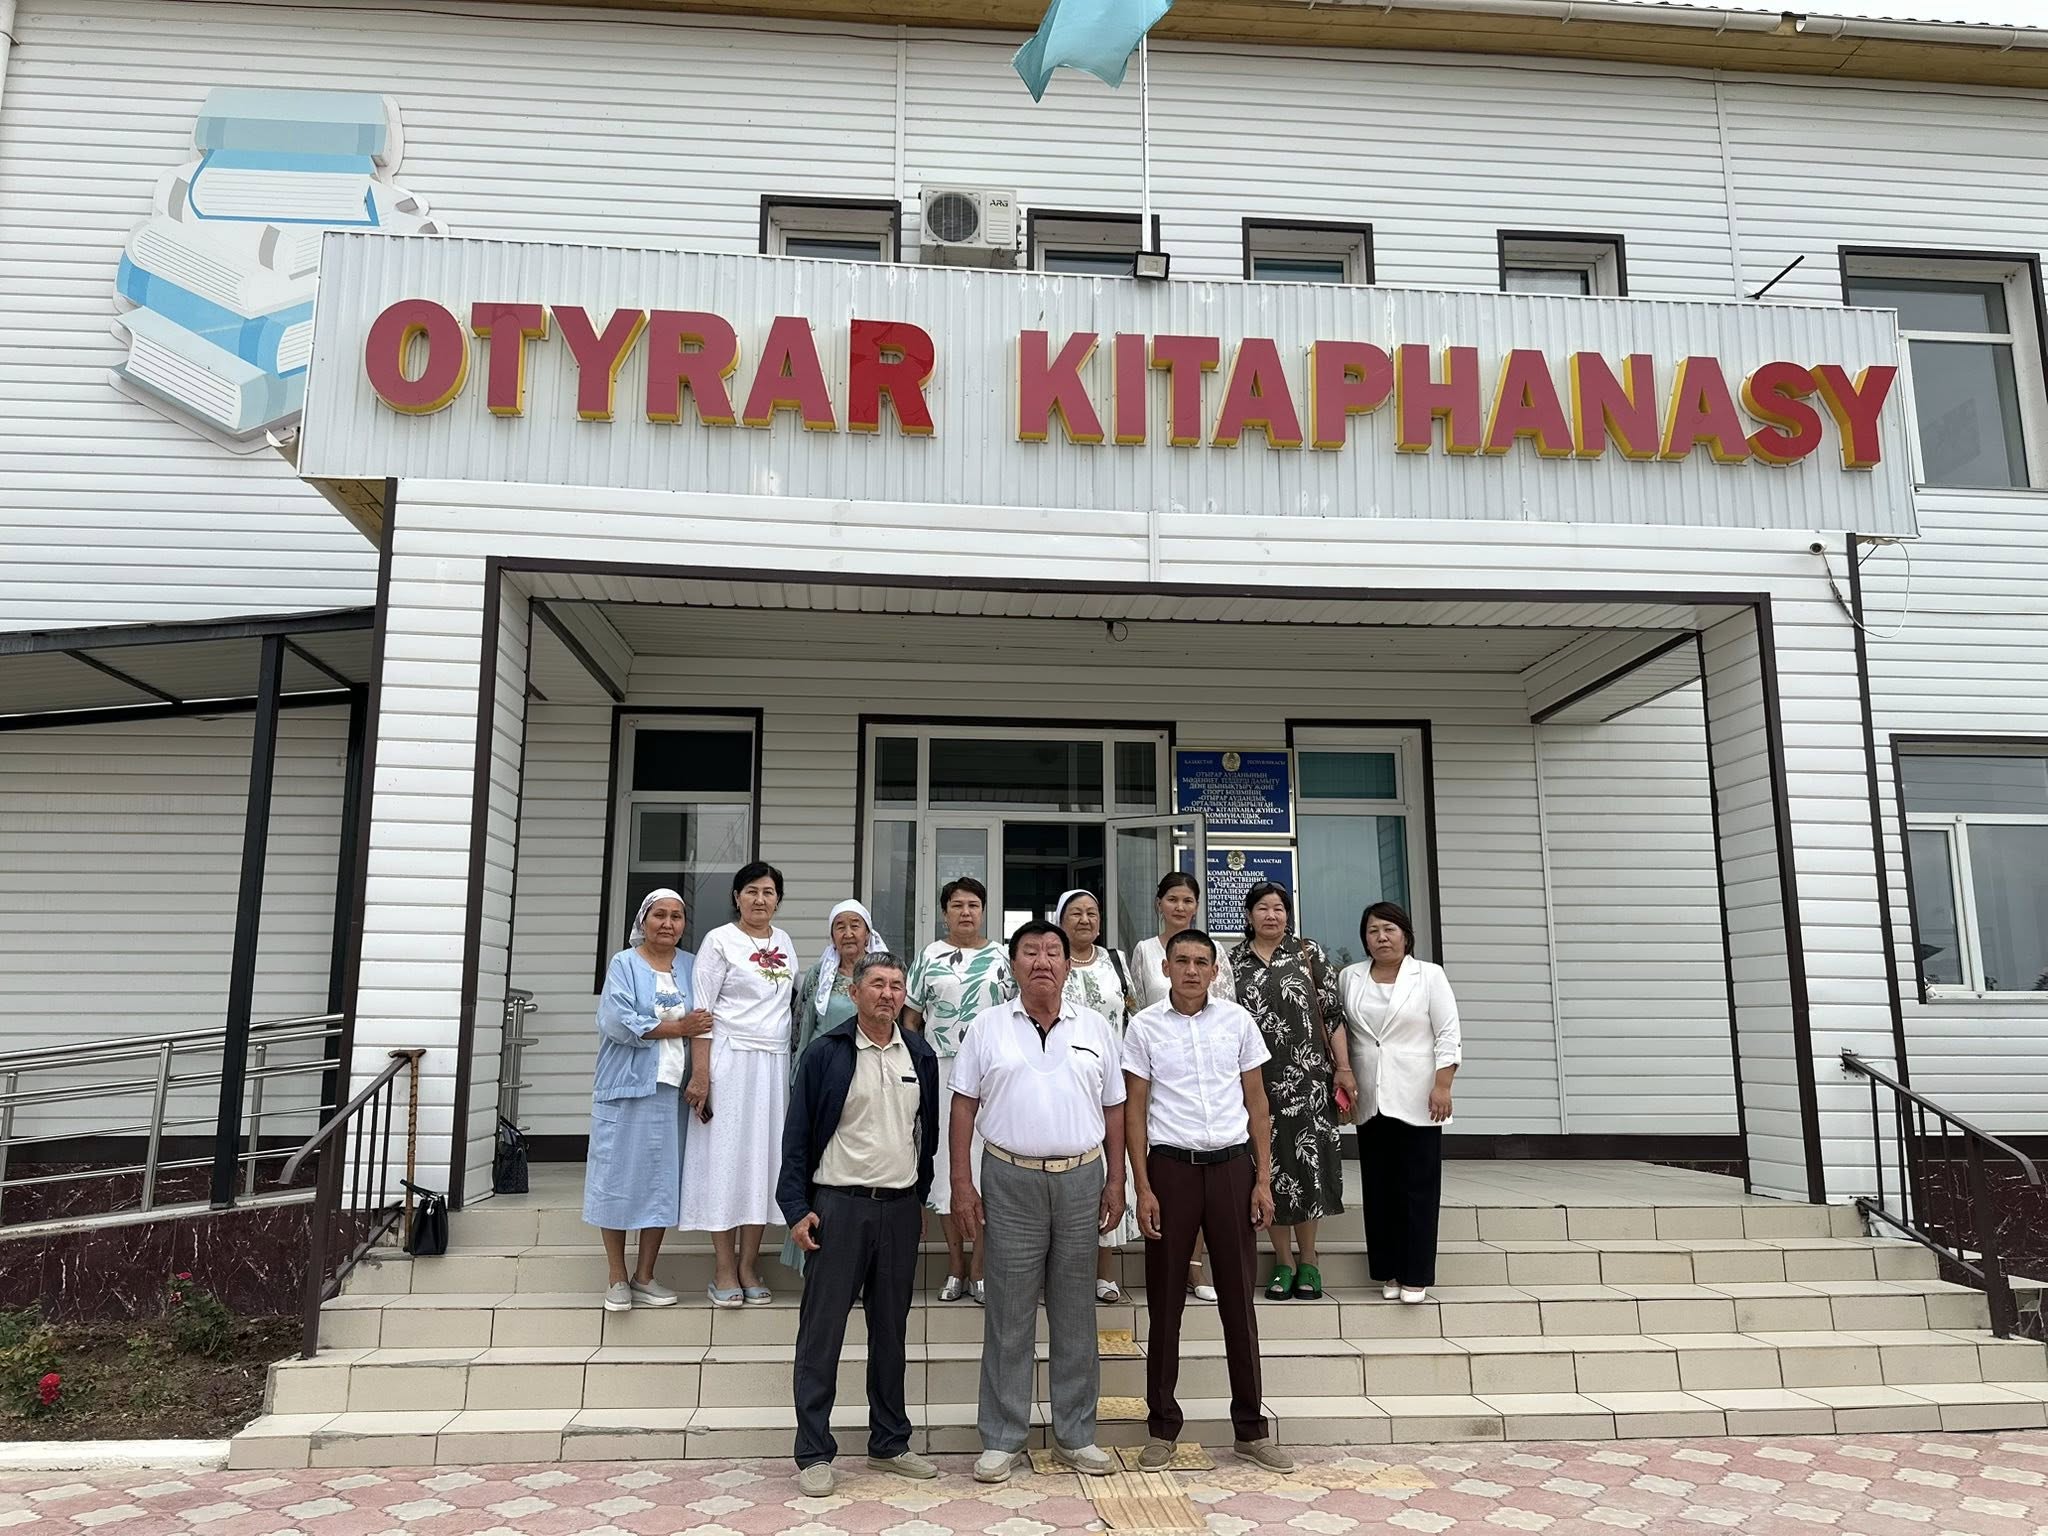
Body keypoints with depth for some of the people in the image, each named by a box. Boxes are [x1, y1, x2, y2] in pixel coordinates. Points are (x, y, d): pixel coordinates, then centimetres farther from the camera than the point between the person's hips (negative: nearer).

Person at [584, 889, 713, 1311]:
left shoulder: (691, 967, 12)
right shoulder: (624, 964, 0)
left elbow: (704, 1021, 8)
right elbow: (618, 1022, -12)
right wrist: (677, 1028, -10)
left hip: (673, 1087, 4)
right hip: (627, 1086, -3)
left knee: (662, 1179, 5)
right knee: (620, 1175, 1)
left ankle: (644, 1276, 15)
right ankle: (617, 1277, 11)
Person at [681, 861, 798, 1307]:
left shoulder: (784, 941, 12)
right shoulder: (720, 940, -4)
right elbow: (701, 1011, -8)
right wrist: (700, 1074, -15)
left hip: (775, 1065, 5)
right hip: (729, 1061, -5)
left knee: (764, 1159, 5)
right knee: (726, 1157, -2)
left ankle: (748, 1266, 13)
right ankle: (724, 1270, 6)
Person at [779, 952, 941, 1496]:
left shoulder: (920, 1055, 8)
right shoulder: (826, 1053, -5)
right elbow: (797, 1135, -4)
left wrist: (922, 1199, 13)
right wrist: (797, 1208, -9)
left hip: (900, 1208, 4)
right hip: (837, 1205, -4)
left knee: (891, 1331, 13)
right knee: (821, 1332, 0)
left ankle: (889, 1443, 25)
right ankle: (814, 1453, 10)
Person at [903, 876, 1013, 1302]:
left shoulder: (1001, 958, 8)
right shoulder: (929, 957, 8)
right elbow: (911, 1016, 9)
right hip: (940, 1070, 0)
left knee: (987, 1162, -1)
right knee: (945, 1161, 3)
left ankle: (979, 1267, 7)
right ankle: (956, 1265, 13)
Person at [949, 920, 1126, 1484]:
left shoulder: (1095, 1029, 8)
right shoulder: (987, 1027, 2)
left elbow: (1113, 1110, 11)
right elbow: (964, 1104, 1)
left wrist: (1115, 1181, 5)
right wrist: (961, 1181, -4)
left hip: (1081, 1178, 2)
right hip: (1011, 1179, -2)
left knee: (1074, 1311, 10)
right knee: (1009, 1313, 4)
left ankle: (1075, 1435, 22)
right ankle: (1002, 1440, 15)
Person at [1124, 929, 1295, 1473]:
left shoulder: (1237, 1021, 4)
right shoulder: (1144, 1026, -1)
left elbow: (1257, 1104, 7)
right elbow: (1134, 1111, 0)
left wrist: (1263, 1179, 1)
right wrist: (1143, 1189, -6)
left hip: (1231, 1164, 1)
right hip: (1171, 1167, -1)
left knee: (1238, 1298, 7)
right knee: (1165, 1301, 6)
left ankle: (1251, 1427, 19)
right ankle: (1162, 1429, 17)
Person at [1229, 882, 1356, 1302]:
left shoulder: (1308, 953, 5)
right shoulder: (1233, 962, 7)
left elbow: (1333, 1014, 3)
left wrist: (1343, 1067, -2)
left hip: (1306, 1079, -1)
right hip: (1255, 1081, 1)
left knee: (1306, 1164, 1)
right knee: (1268, 1167, 4)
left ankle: (1307, 1259, 16)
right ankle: (1283, 1262, 16)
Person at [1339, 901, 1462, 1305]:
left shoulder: (1429, 975, 0)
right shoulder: (1350, 978, 9)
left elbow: (1448, 1035, -3)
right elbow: (1337, 1029, 11)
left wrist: (1443, 1087, -11)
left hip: (1417, 1102, -3)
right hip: (1370, 1103, 3)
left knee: (1419, 1189, -1)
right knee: (1379, 1189, 7)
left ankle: (1415, 1277, 4)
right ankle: (1387, 1272, 16)